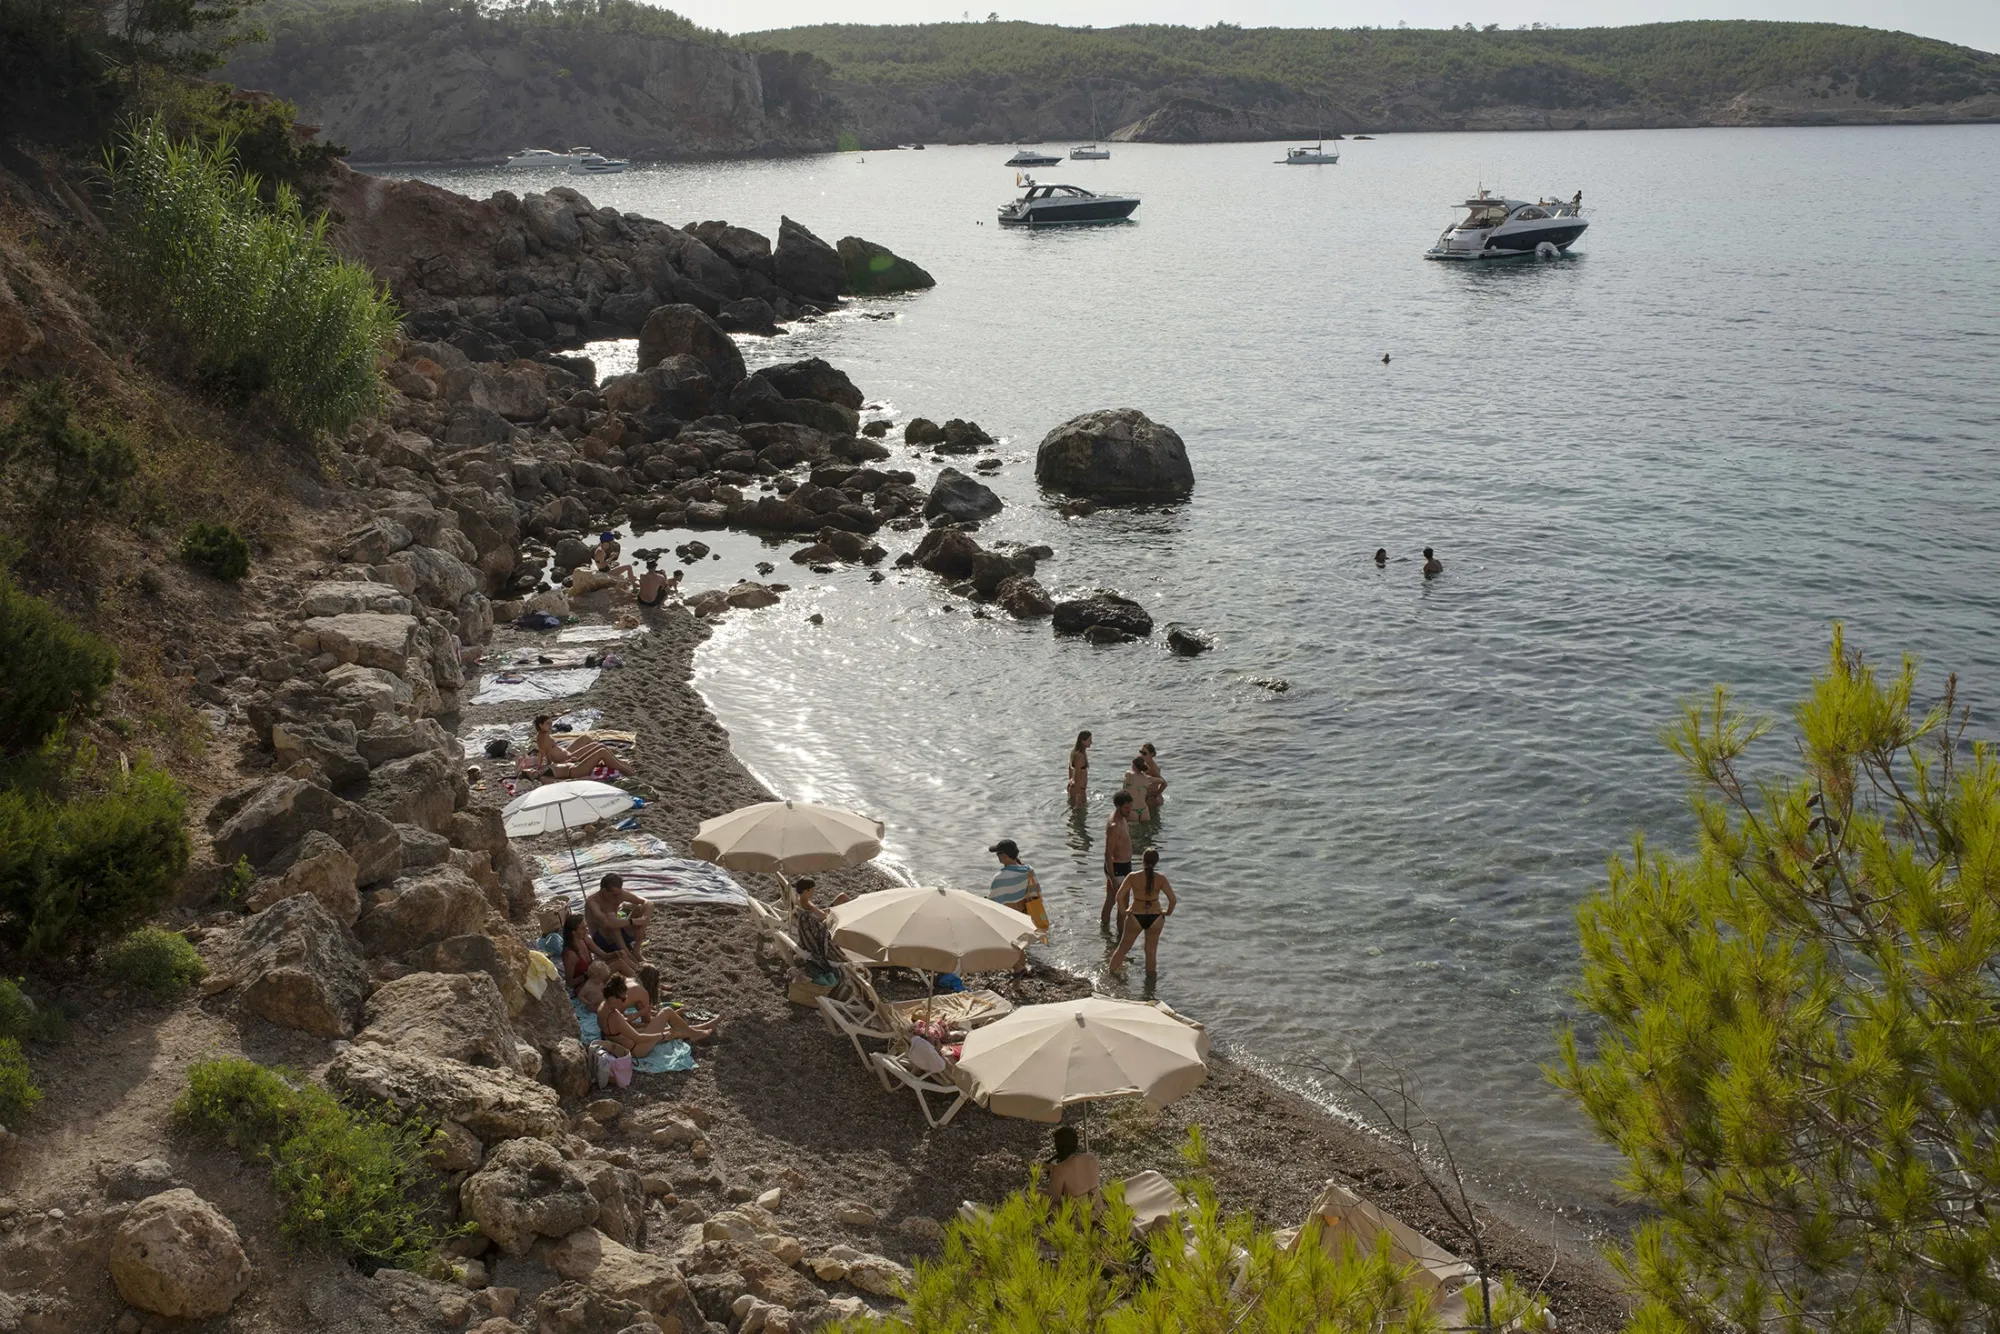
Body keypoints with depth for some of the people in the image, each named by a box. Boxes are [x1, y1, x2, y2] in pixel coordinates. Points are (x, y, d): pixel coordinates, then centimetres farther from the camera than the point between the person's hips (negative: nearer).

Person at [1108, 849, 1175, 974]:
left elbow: (1120, 896, -16)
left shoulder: (1133, 877, -14)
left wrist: (1123, 911, -1)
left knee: (1123, 947, 18)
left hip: (1136, 917, 0)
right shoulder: (1161, 879, -13)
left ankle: (1110, 970, 29)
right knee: (1151, 951, 18)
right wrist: (1168, 912, 4)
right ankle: (1150, 974, 30)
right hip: (1155, 917, 0)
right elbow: (1172, 899, -13)